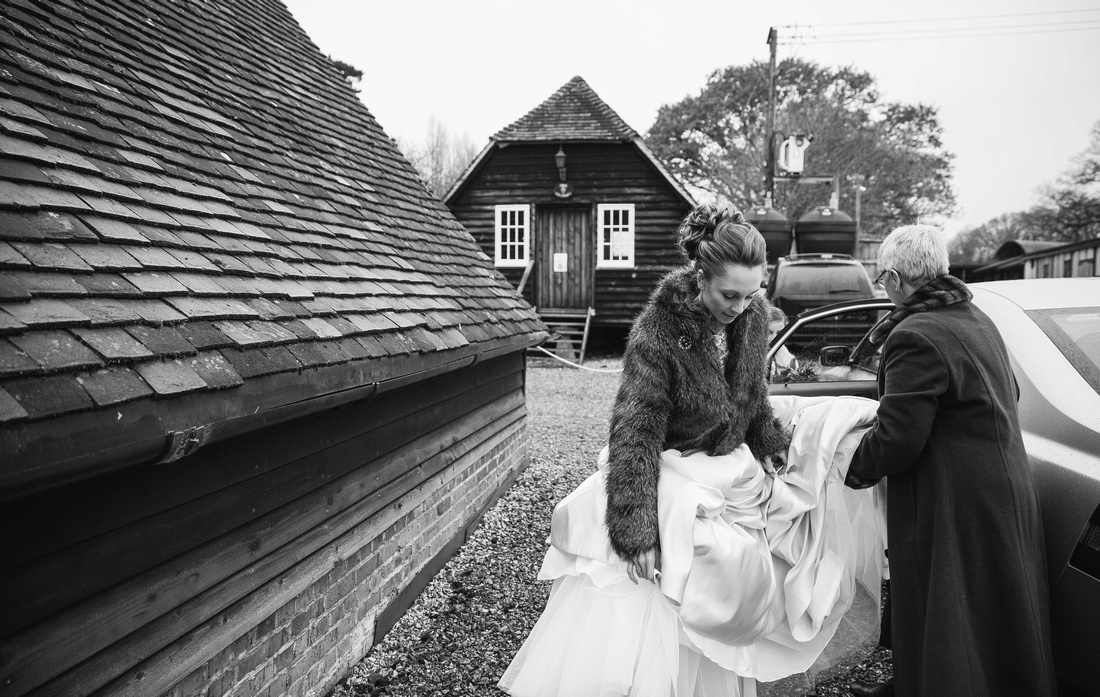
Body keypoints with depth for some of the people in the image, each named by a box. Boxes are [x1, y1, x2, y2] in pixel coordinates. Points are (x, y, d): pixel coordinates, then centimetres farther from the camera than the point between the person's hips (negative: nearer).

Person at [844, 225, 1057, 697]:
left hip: (956, 510, -10)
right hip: (1003, 491, 10)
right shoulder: (978, 321, 8)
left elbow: (897, 439, -25)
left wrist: (854, 469, -9)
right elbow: (1008, 397, 20)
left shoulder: (915, 338, -22)